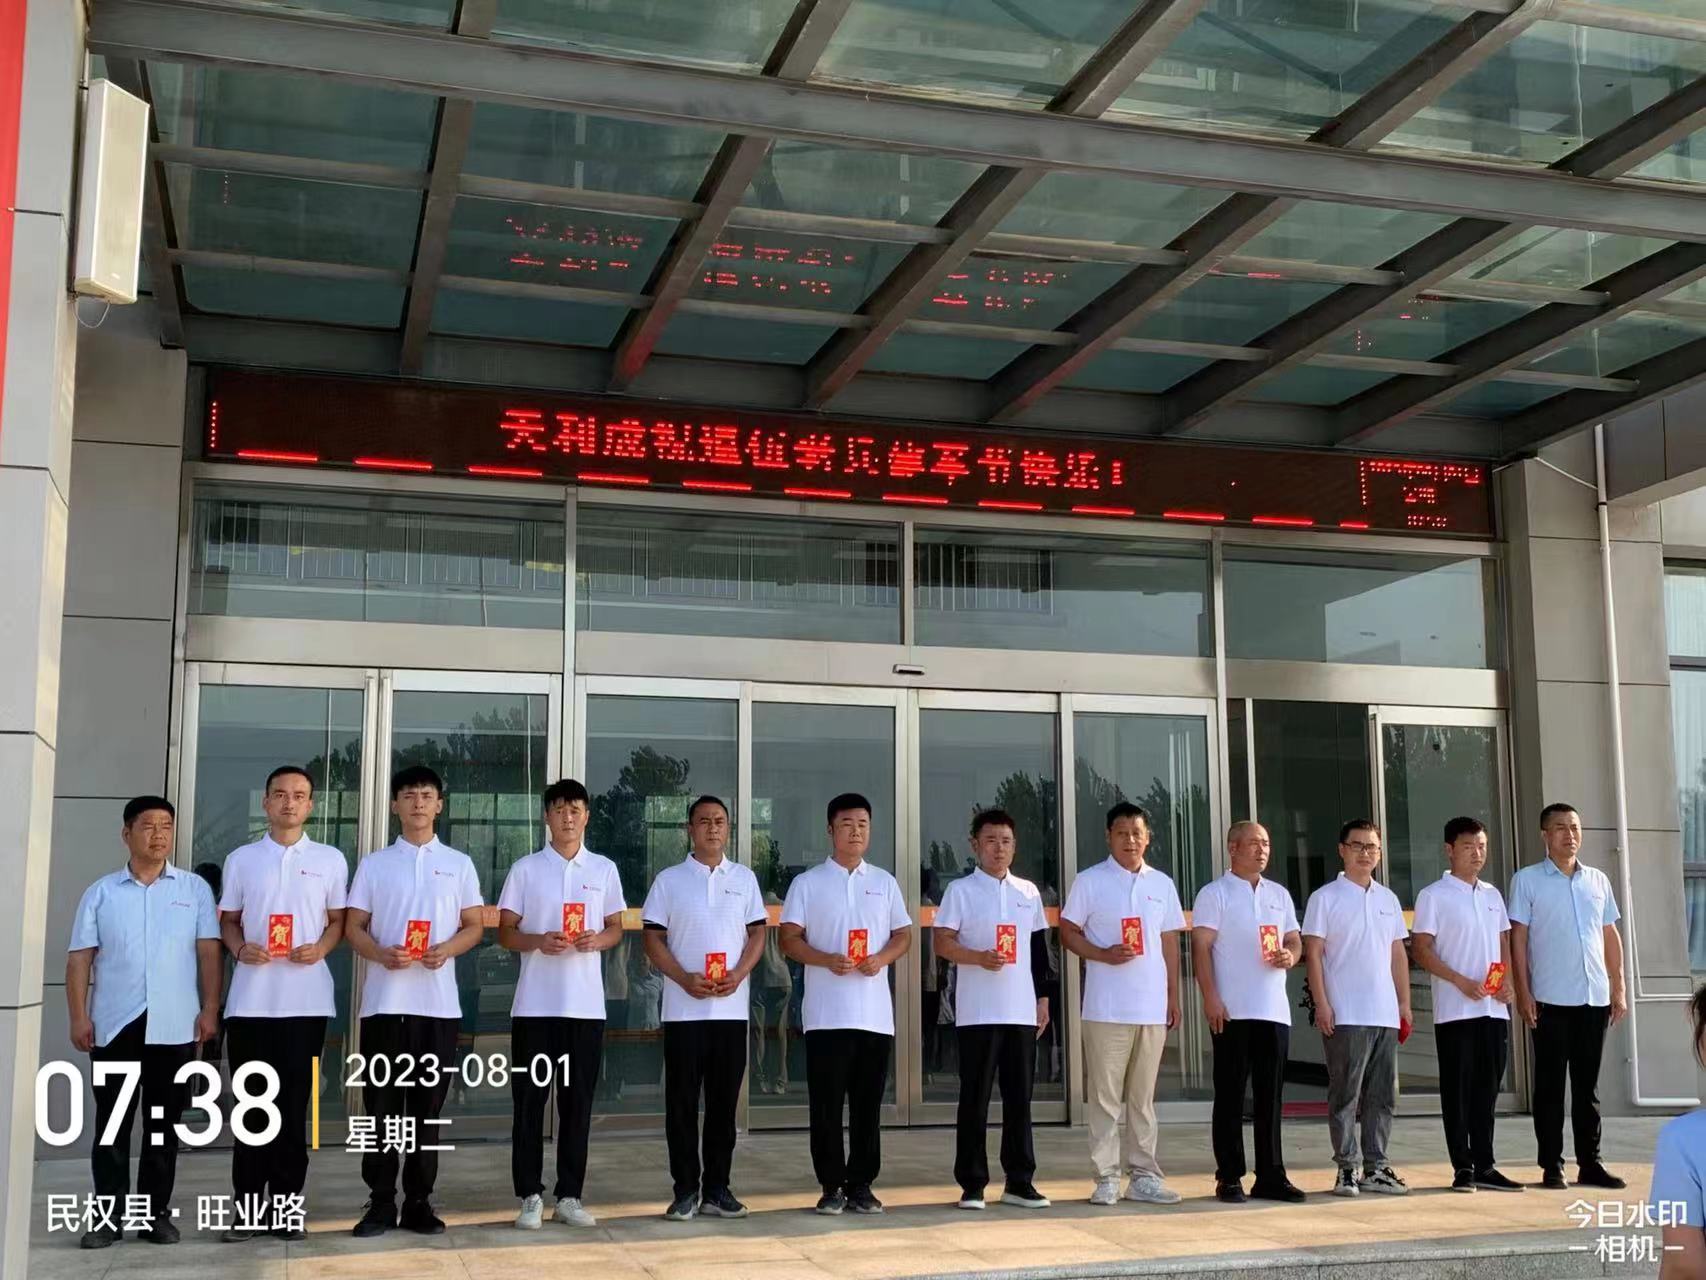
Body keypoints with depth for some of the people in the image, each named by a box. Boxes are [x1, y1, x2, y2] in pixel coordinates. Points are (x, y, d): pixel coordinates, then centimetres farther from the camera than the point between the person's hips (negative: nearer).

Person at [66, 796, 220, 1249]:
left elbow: (208, 952, 4)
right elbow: (80, 958, 5)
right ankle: (109, 1215, 8)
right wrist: (79, 1016, -3)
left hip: (174, 1025, 0)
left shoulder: (195, 889, 7)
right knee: (112, 1122, 3)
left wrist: (209, 1009, -3)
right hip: (115, 1024, 0)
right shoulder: (100, 892, 8)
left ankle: (156, 1211, 13)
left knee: (164, 1123, 6)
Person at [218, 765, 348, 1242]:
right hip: (250, 1000, 1)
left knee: (294, 1103, 3)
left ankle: (286, 1206, 10)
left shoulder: (330, 859, 7)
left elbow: (338, 920, 10)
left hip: (306, 1000, -1)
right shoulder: (241, 859, 9)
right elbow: (228, 920, 12)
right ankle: (248, 1206, 10)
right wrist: (239, 948, -9)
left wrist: (320, 948, -10)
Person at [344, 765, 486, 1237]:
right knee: (382, 1103, 1)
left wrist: (447, 949, -12)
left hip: (438, 1002, 0)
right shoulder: (374, 864, 8)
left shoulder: (459, 864, 9)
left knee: (427, 1105, 5)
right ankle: (381, 1202, 8)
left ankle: (418, 1202, 12)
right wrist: (381, 953, -15)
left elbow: (474, 926, 9)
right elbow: (353, 927, 6)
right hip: (384, 1000, 0)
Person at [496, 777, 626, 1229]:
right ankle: (530, 1196, 9)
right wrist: (539, 941, -16)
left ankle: (569, 1196, 13)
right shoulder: (525, 869, 2)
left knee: (578, 1102, 5)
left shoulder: (604, 869, 7)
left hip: (586, 1004, 1)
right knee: (529, 1100, 1)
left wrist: (598, 940, -11)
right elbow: (504, 932, 3)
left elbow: (616, 928, 12)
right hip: (534, 1004, -1)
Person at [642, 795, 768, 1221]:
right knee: (682, 1101, 0)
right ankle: (686, 1190, 7)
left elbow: (758, 933, 8)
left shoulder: (744, 878, 10)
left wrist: (738, 974, -10)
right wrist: (685, 979, -13)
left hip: (731, 1007, 2)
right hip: (683, 1008, -2)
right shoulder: (669, 879, 4)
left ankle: (717, 1189, 13)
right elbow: (653, 939, 1)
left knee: (724, 1100, 5)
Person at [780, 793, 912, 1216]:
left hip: (875, 1014, 3)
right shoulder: (807, 883, 4)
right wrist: (827, 960, -17)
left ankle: (861, 1185, 13)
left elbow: (903, 936, 13)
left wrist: (881, 958, -8)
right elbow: (789, 940, 0)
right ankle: (832, 1186, 8)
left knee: (868, 1104, 5)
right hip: (827, 1014, -2)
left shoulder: (884, 882, 13)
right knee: (827, 1104, -1)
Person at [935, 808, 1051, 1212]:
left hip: (1022, 1011, 4)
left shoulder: (1028, 892, 13)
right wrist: (979, 958, -21)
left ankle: (1019, 1181, 14)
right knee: (975, 1099, -1)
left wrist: (1043, 998, 12)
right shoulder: (960, 890, 1)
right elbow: (942, 943, -5)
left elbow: (1038, 948, 17)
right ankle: (972, 1184, 5)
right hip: (977, 1011, -4)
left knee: (1019, 1098, 7)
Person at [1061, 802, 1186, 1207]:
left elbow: (1170, 942, 15)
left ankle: (1143, 1175, 16)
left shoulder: (1162, 883, 11)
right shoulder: (1089, 881, 0)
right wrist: (1103, 954, -16)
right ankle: (1107, 1177, 5)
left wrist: (1173, 995, 11)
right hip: (1106, 1007, -4)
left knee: (1143, 1097, 10)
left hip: (1152, 1007, 4)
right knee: (1105, 1096, -1)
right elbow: (1068, 932, 0)